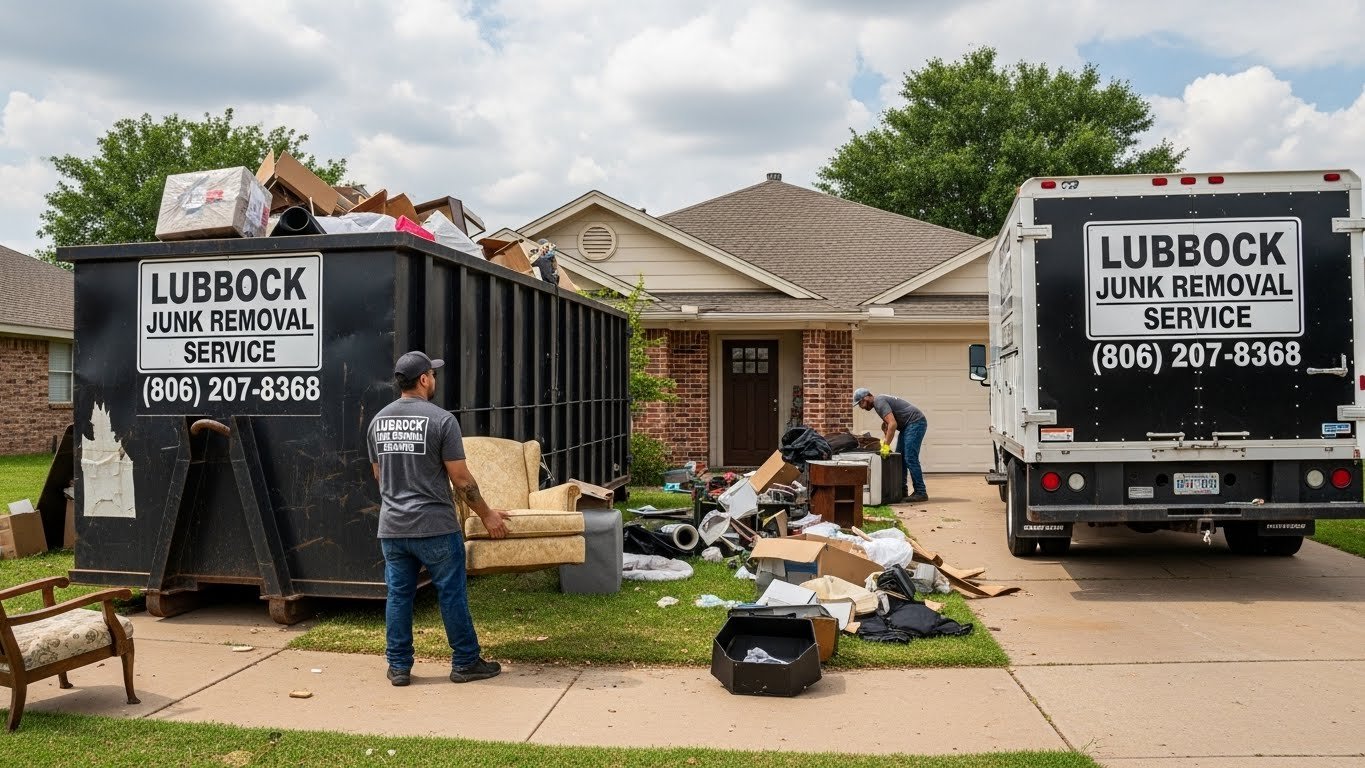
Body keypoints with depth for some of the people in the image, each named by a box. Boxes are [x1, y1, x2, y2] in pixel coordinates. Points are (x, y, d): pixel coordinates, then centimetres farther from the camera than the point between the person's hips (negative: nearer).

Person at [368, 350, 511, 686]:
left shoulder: (378, 420, 7)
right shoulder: (441, 419, -12)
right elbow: (461, 478, -10)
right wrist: (487, 515, 1)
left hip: (391, 527, 5)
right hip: (434, 526, -5)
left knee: (399, 595, 12)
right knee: (452, 595, 6)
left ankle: (398, 667, 18)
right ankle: (465, 663, 15)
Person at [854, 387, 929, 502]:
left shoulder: (879, 402, -16)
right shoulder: (879, 401, 17)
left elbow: (893, 424, -26)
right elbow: (886, 424, 22)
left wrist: (886, 445, -23)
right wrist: (884, 440, 6)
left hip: (916, 423, -11)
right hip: (907, 426, 11)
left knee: (910, 458, -14)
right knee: (900, 457, 9)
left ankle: (921, 493, -13)